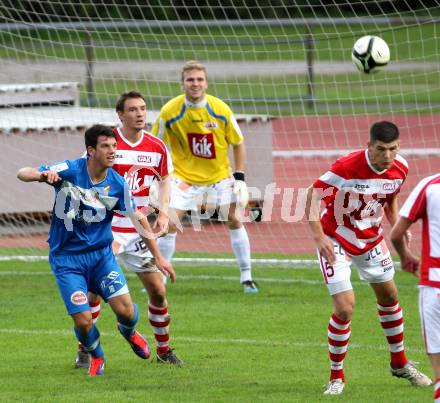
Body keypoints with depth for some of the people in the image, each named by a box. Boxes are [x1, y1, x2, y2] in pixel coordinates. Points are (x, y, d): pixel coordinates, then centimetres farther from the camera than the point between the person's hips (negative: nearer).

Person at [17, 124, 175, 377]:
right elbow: (22, 174, -17)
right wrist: (43, 175, -41)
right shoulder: (69, 171, -15)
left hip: (101, 254, 2)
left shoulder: (117, 184, -6)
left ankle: (129, 332, 29)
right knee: (83, 321, -11)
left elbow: (139, 219, 6)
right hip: (67, 258, -2)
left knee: (126, 311, -11)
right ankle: (96, 357, 24)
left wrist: (158, 257, 7)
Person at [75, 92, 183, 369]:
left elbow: (165, 179, 17)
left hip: (139, 230, 3)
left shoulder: (157, 147, 1)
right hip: (106, 229, -3)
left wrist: (163, 212, 3)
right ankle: (84, 351, 8)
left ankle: (164, 349, 21)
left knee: (158, 291, 3)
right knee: (94, 290, -7)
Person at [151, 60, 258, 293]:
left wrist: (240, 178, -6)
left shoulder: (221, 110, -12)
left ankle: (246, 277, 6)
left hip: (219, 175, 1)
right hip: (184, 176, -1)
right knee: (169, 224, -10)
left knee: (234, 219, -5)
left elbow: (238, 143, 0)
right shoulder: (170, 112, -15)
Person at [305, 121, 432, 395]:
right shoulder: (347, 167, -30)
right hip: (336, 241, -6)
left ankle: (399, 363, 40)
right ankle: (336, 377, 4)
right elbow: (314, 195, -23)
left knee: (389, 296, 19)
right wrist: (318, 235, -33)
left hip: (372, 238, 6)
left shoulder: (400, 168, -12)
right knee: (345, 309, -15)